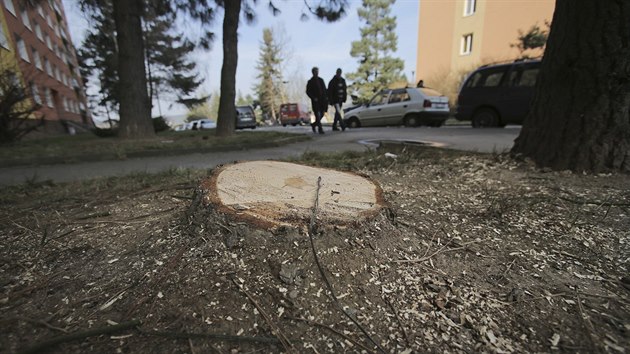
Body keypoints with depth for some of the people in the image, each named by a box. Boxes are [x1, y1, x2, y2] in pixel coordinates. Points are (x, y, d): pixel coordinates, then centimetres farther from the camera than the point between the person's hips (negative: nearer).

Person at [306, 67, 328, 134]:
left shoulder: (321, 80, 16)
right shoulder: (310, 82, 1)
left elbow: (324, 89, 19)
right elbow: (308, 92, -2)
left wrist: (326, 97, 4)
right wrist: (313, 98, -15)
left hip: (322, 100, 5)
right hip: (315, 101, -5)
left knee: (322, 114, 7)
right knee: (318, 115, -10)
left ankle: (314, 124, 28)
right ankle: (320, 129, -7)